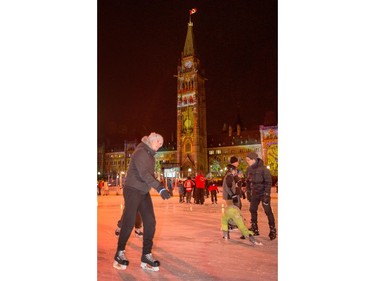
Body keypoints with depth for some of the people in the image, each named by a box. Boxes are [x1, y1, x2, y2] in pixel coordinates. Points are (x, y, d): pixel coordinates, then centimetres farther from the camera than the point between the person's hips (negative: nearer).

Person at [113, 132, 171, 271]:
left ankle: (146, 255, 9)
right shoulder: (141, 152, -15)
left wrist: (160, 189, 5)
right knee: (129, 222, -2)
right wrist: (160, 188, -32)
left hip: (144, 192, 8)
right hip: (133, 190, -8)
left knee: (150, 222, 1)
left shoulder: (150, 155, 13)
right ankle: (120, 253, 17)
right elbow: (144, 174, -27)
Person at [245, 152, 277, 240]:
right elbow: (248, 182, 11)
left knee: (268, 211, -2)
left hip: (263, 193, -6)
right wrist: (248, 193, 10)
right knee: (253, 210, 8)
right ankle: (255, 229, 21)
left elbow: (268, 182, -16)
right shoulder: (249, 169, 2)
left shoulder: (263, 169, -17)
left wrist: (267, 195, -20)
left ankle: (272, 231, 11)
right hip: (254, 193, 6)